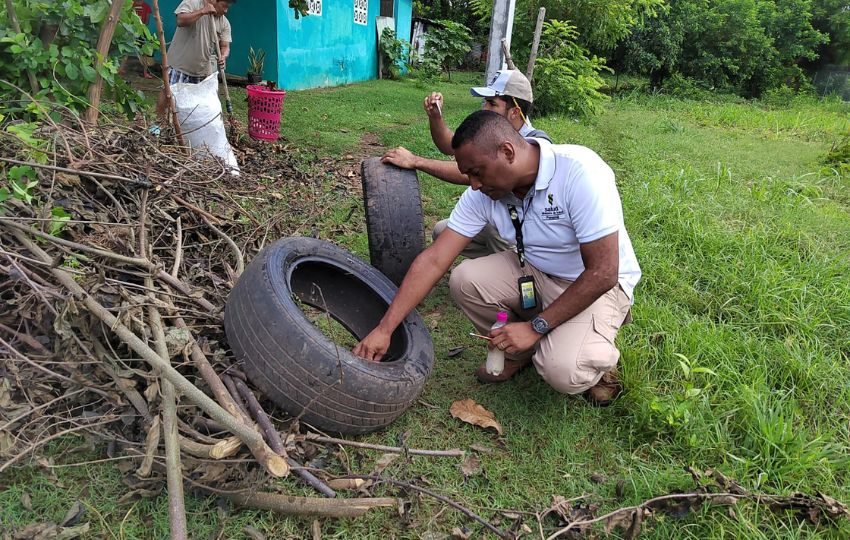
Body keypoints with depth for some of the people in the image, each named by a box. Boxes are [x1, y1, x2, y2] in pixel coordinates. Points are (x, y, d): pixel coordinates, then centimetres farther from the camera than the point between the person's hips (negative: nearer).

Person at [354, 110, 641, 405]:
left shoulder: (580, 172, -30)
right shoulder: (482, 193, -13)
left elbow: (602, 274, -27)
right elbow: (434, 259, -14)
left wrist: (536, 327, -24)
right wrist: (384, 329, -19)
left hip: (597, 283, -5)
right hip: (535, 272, 6)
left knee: (563, 372, -30)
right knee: (464, 279, -19)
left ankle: (597, 356, 7)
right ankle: (518, 353, 6)